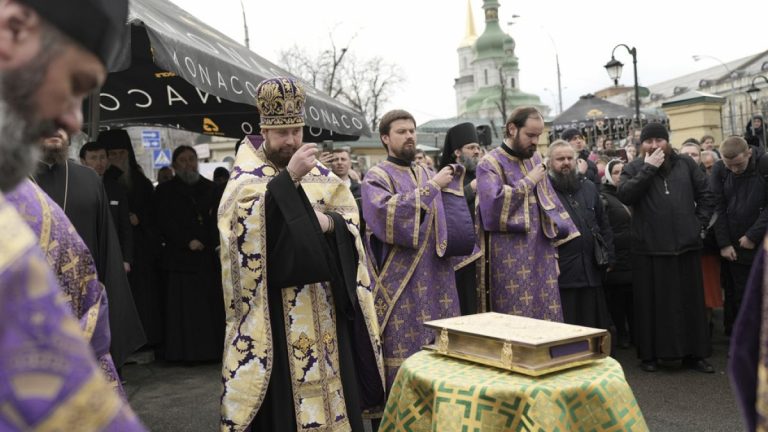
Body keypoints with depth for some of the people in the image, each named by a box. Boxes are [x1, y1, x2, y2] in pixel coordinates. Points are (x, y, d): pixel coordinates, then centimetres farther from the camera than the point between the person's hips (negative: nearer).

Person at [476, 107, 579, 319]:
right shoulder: (490, 163, -6)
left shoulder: (535, 159, 14)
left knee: (547, 315, 7)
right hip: (509, 257, -6)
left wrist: (560, 231, 12)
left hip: (541, 251, 6)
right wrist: (528, 181, -13)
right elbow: (494, 202, -22)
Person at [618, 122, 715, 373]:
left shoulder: (686, 164, 9)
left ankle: (693, 354, 17)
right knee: (652, 303, 3)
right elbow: (624, 195, -14)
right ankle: (649, 354, 12)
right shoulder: (634, 168, 4)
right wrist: (648, 168, -14)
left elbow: (705, 195, 12)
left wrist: (700, 223, 1)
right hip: (649, 248, -2)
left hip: (686, 245, 2)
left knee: (690, 301, 8)